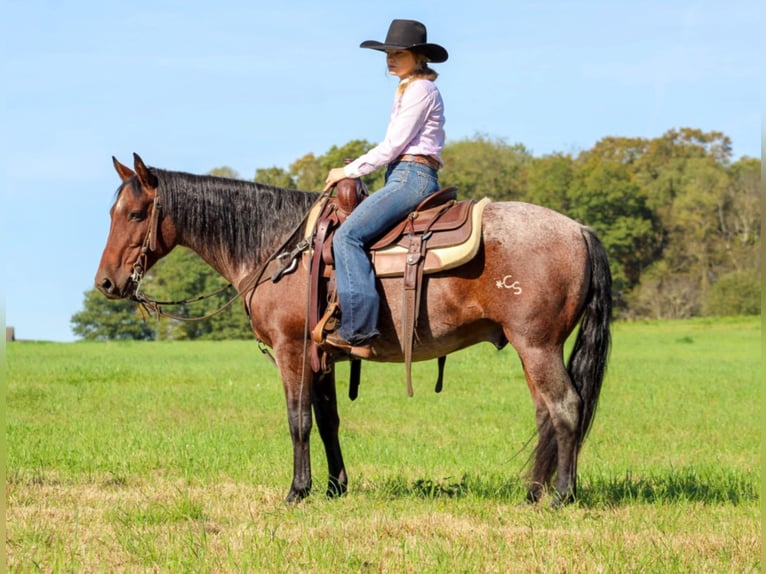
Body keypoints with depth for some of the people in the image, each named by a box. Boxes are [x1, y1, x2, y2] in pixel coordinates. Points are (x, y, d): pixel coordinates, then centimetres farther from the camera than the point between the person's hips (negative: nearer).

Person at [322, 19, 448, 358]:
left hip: (410, 178, -11)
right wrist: (356, 168, 15)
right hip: (407, 179, 11)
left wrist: (350, 171, -6)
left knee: (348, 236, -24)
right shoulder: (409, 89, 23)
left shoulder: (419, 89, -8)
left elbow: (393, 146, -12)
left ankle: (359, 331, -33)